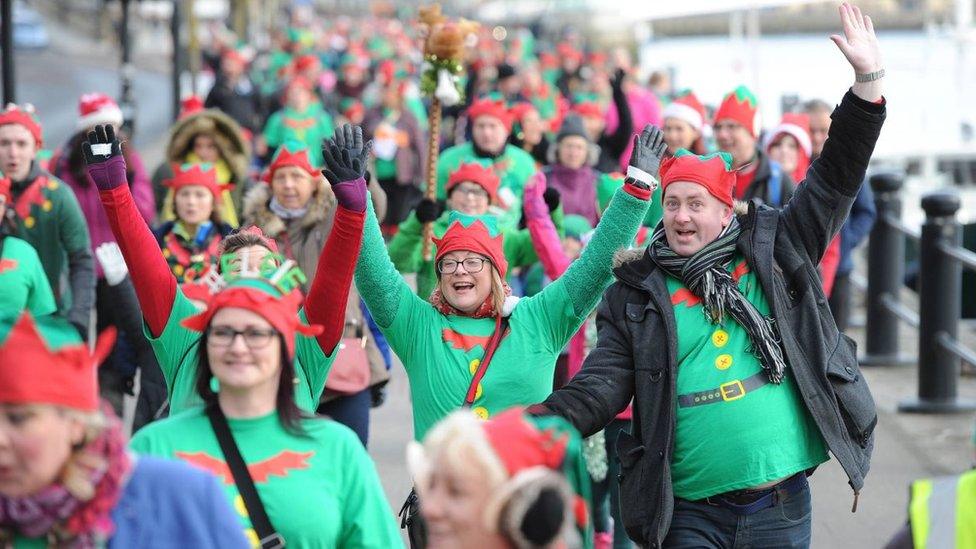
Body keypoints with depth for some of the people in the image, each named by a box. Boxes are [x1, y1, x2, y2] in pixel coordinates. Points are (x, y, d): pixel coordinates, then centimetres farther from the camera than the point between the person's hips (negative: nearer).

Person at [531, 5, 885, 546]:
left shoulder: (772, 251, 6)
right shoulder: (634, 295, 3)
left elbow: (833, 181, 4)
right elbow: (599, 388, -3)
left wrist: (868, 80, -3)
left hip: (781, 506, 1)